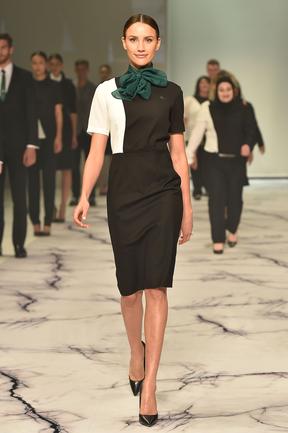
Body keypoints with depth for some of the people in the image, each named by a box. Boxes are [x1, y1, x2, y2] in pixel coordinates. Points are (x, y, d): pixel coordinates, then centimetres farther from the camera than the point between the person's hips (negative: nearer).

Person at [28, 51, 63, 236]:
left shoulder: (54, 86, 6)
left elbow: (58, 113, 4)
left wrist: (58, 137, -5)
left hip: (48, 138, -1)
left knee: (49, 180, -1)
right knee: (32, 180, 2)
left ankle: (48, 223, 1)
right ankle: (35, 222, 6)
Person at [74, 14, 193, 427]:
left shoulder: (170, 92, 8)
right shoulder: (107, 91, 6)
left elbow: (178, 151, 9)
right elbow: (97, 149, 2)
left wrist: (187, 206, 5)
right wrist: (84, 197, -10)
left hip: (163, 192, 0)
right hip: (123, 191, 1)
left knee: (156, 285, -8)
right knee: (130, 286, 7)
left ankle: (149, 383, -8)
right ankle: (137, 353, 35)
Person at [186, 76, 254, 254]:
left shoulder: (242, 109, -1)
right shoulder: (208, 108, -2)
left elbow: (250, 131, 1)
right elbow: (198, 132, 2)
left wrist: (248, 145, -20)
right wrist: (190, 154, 2)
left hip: (237, 161, 1)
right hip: (214, 160, -1)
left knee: (235, 197, 9)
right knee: (216, 199, -4)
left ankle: (232, 230, 36)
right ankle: (218, 239, 3)